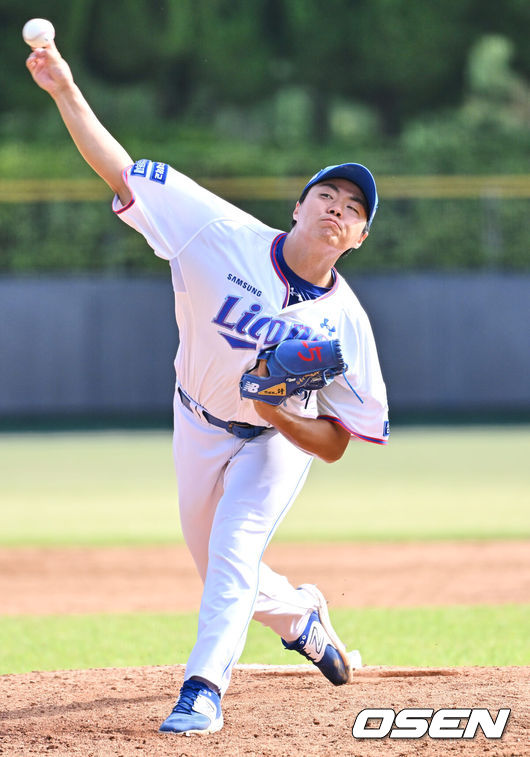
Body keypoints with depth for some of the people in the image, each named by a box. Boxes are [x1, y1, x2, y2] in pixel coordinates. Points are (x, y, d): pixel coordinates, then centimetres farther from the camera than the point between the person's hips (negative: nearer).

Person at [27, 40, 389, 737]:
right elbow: (120, 170, -28)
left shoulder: (345, 322, -25)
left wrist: (277, 413, -38)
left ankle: (204, 687, -15)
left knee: (232, 551, -23)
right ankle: (298, 614, 47)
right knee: (216, 565, 17)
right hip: (199, 423, 2)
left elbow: (334, 444, -19)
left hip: (279, 441, -2)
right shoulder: (227, 235, -26)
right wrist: (65, 91, -39)